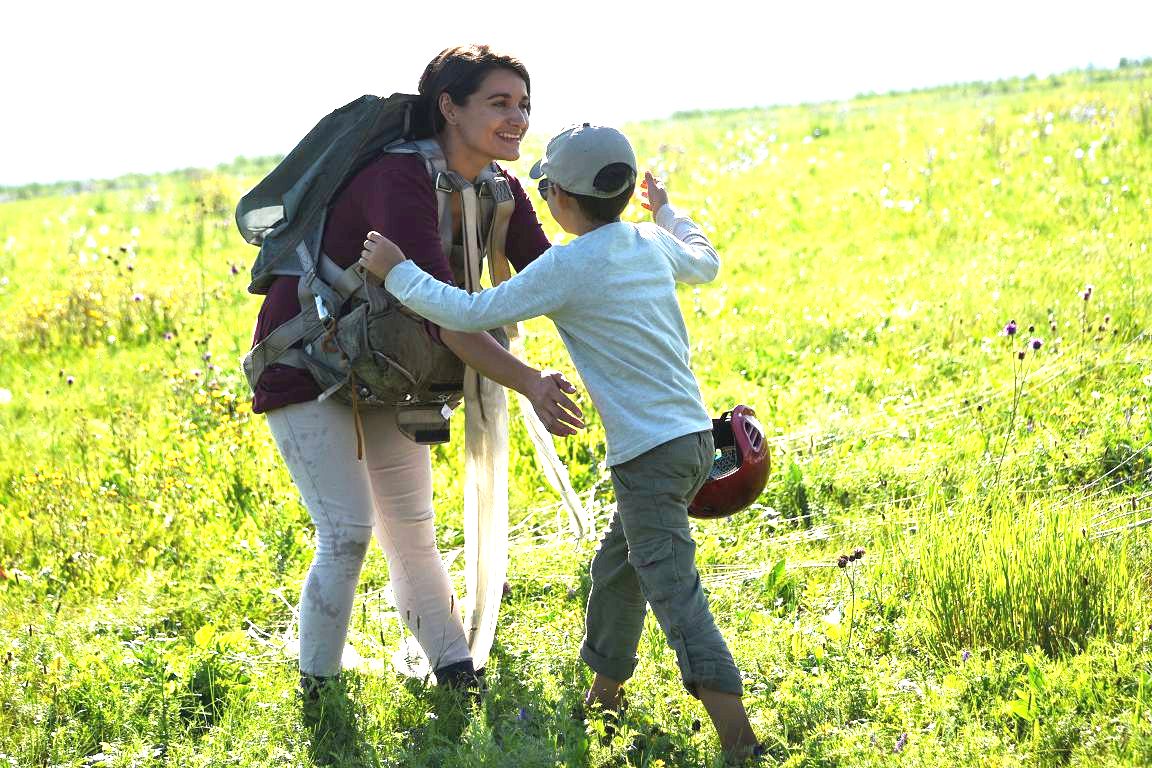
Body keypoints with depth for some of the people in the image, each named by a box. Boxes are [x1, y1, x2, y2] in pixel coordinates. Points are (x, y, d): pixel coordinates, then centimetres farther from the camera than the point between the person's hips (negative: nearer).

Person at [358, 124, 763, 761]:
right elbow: (706, 262, 32)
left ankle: (733, 727, -14)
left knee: (672, 587, -8)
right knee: (616, 565, 22)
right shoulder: (653, 245, 9)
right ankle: (605, 690, 35)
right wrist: (666, 211, 48)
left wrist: (396, 272, -1)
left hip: (648, 454, -9)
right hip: (694, 435, 9)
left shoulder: (568, 266, -13)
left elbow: (470, 314, -12)